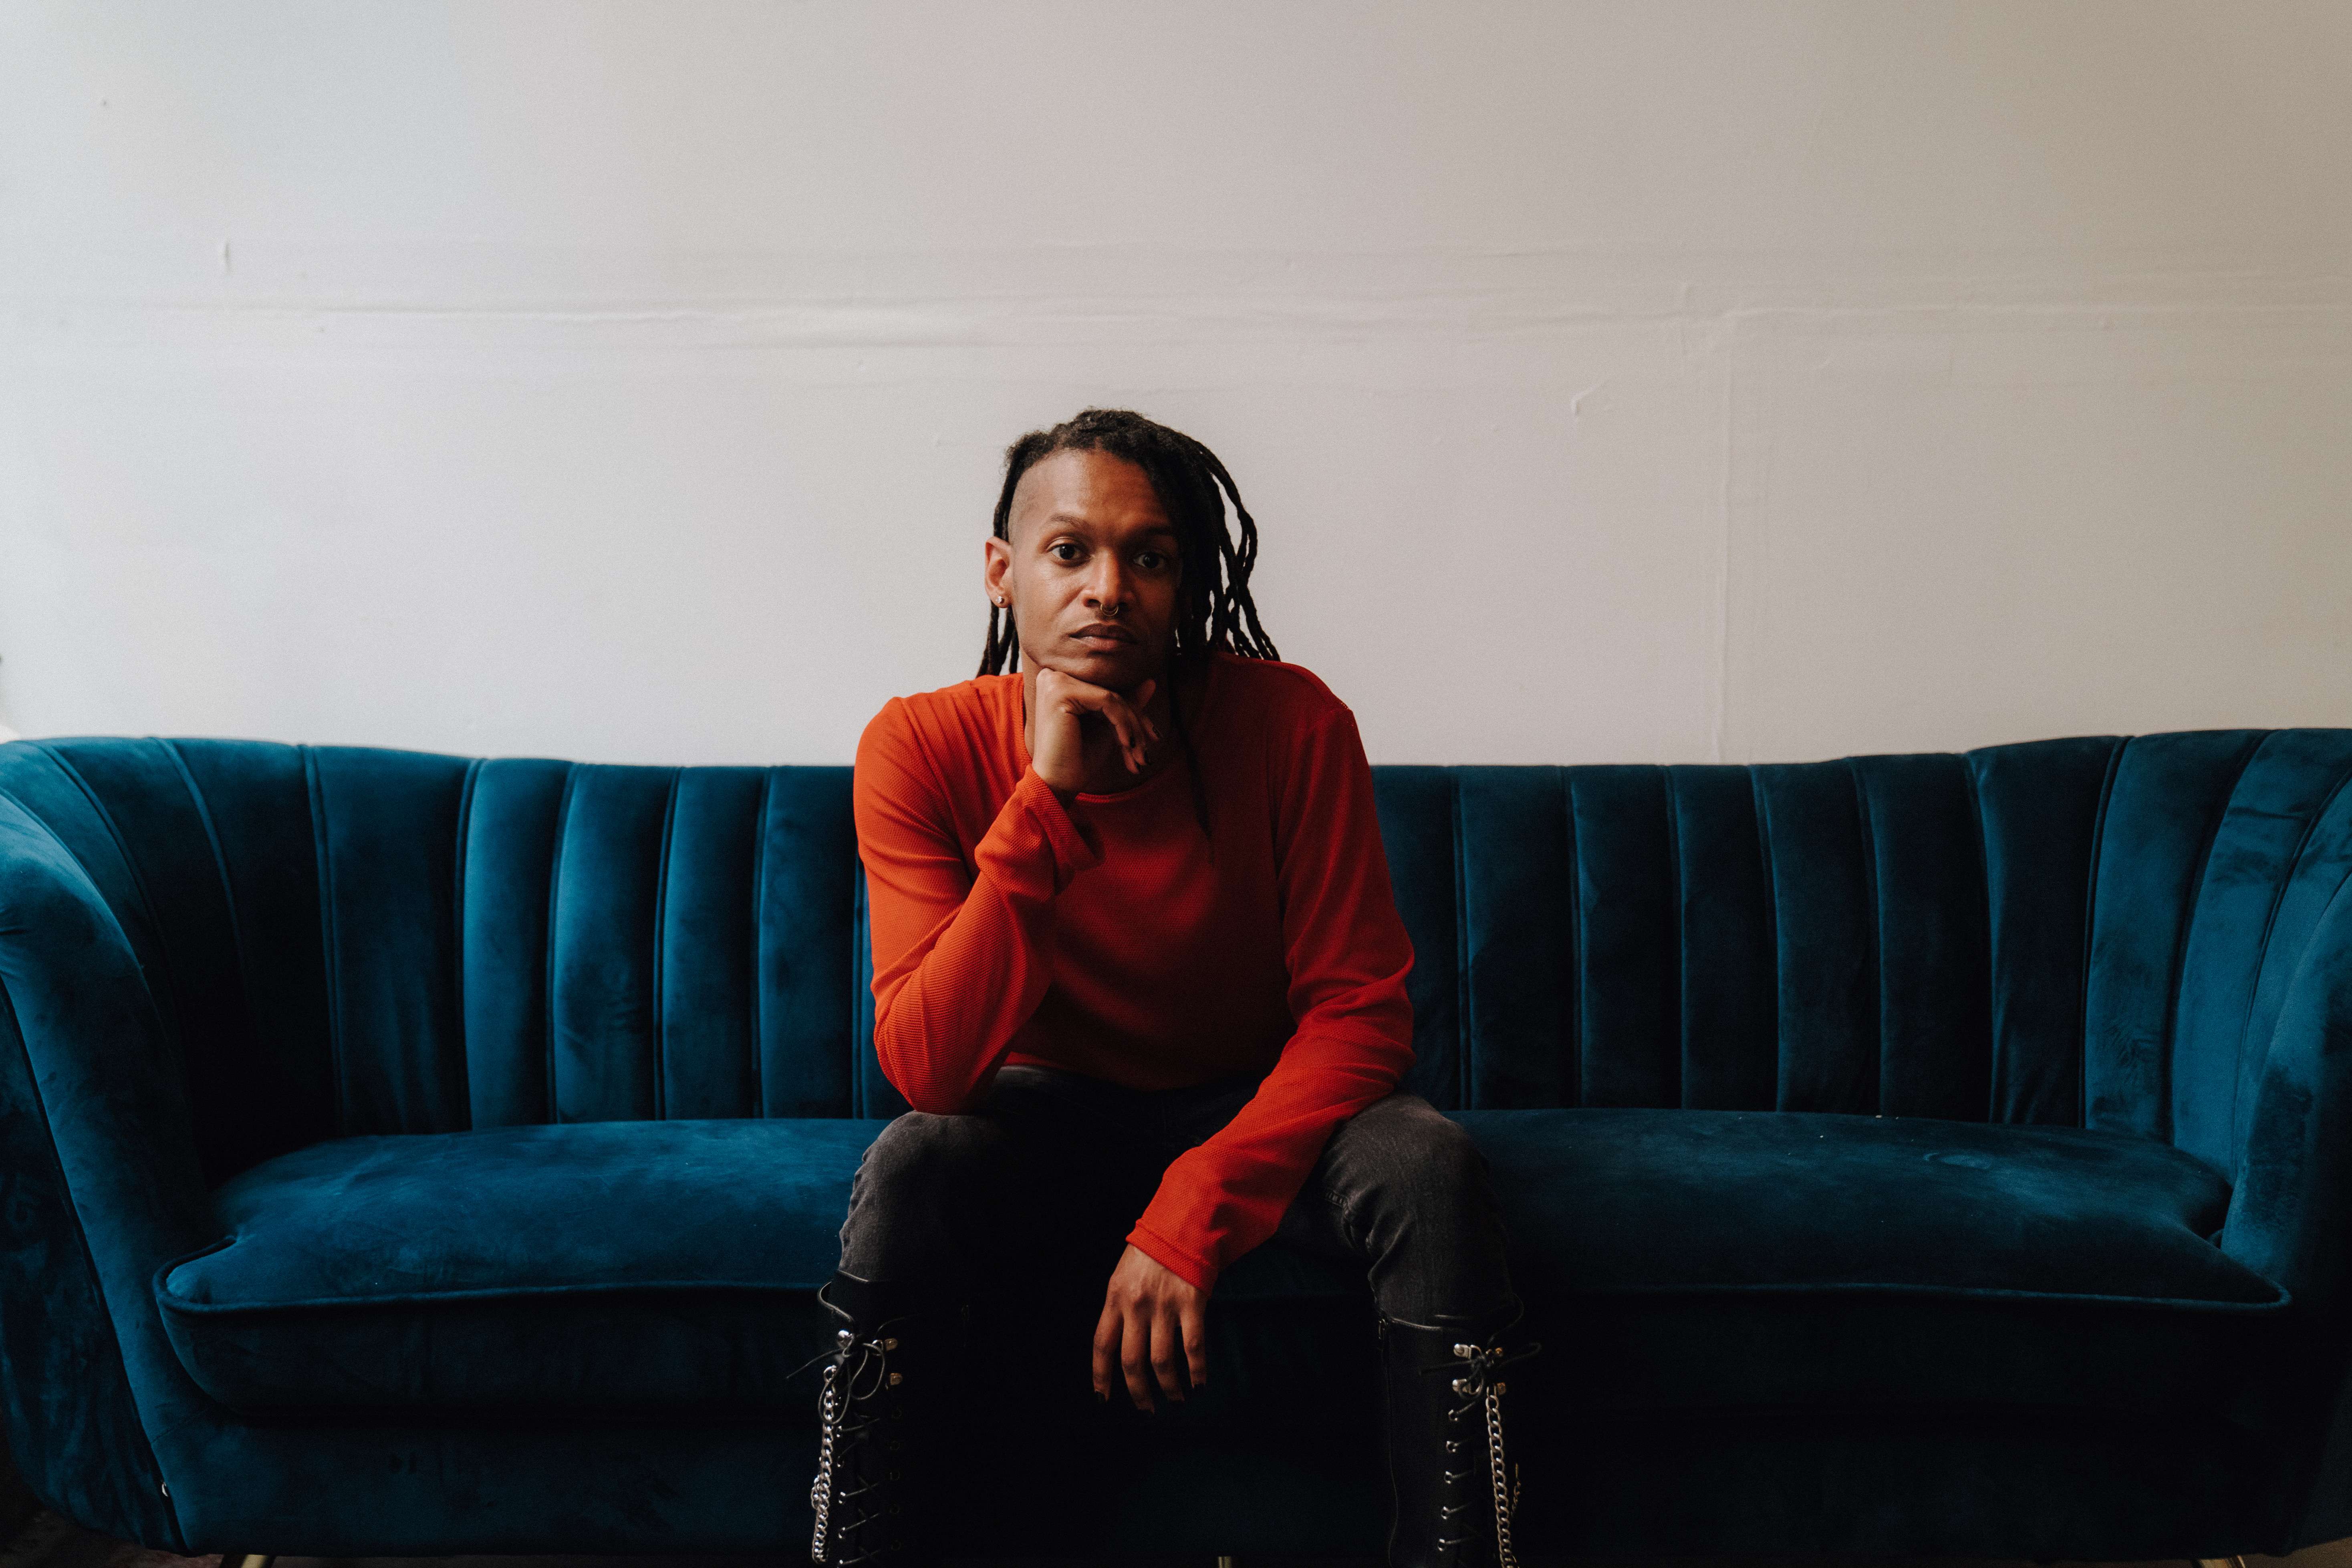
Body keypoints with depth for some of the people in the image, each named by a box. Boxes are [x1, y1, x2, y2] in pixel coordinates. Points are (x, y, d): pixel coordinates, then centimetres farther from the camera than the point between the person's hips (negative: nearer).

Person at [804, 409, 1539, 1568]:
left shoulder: (1292, 724, -19)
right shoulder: (923, 749, -19)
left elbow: (1357, 1008, -16)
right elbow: (928, 1070, -27)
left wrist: (1191, 1213, -29)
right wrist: (1046, 804, -37)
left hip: (1254, 1111, 1)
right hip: (1046, 1119, 0)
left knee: (1428, 1168, -28)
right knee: (905, 1171, -31)